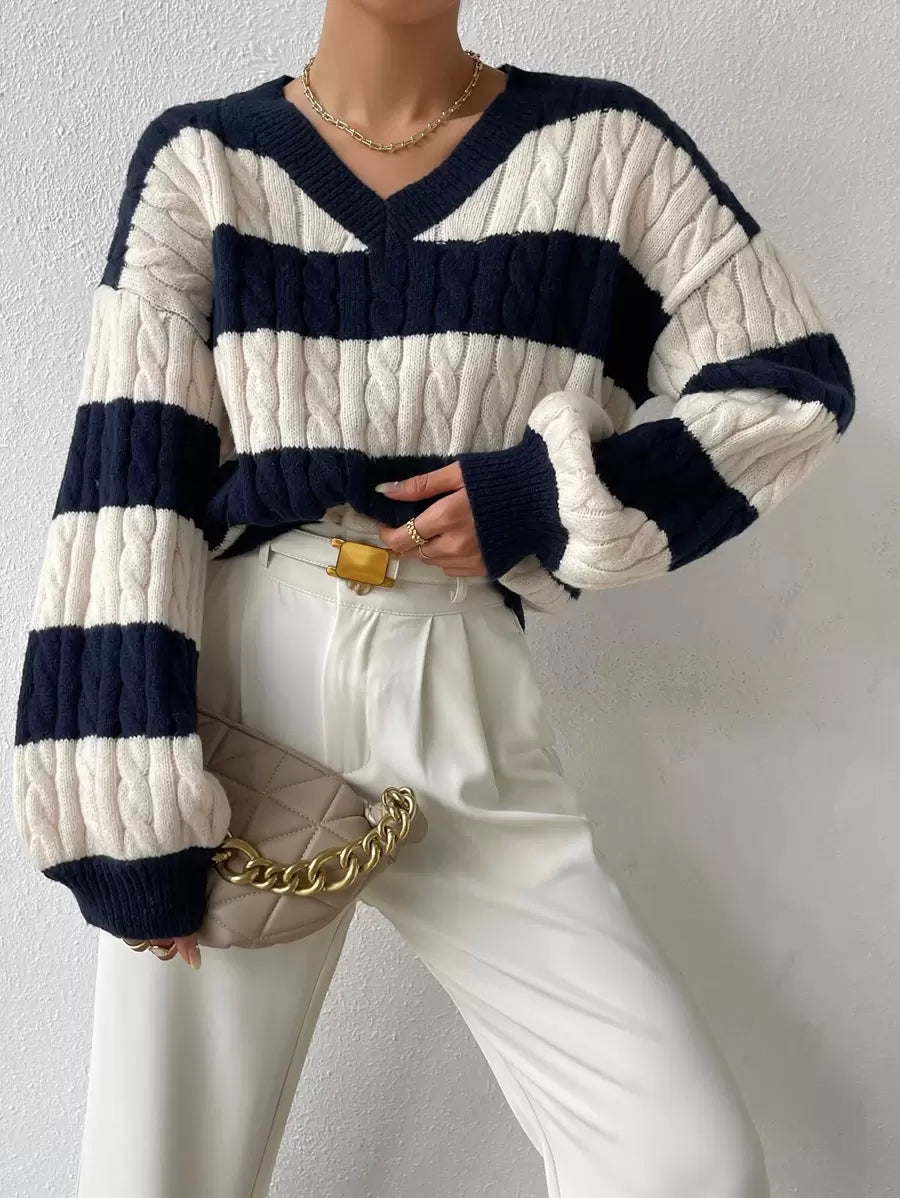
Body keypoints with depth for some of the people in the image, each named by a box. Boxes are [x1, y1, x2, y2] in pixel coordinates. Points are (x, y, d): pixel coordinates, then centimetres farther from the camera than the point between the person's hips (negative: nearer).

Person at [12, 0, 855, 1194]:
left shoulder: (604, 143, 4)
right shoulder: (199, 157, 4)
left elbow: (797, 383, 7)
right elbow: (125, 476, -4)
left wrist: (552, 495, -8)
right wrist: (126, 804, -12)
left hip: (462, 715, 1)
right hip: (238, 694, 0)